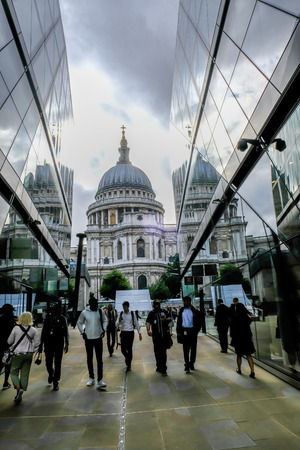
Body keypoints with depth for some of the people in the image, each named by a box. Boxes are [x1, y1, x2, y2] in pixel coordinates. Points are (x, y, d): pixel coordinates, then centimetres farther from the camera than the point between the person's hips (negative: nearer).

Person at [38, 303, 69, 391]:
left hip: (59, 343, -2)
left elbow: (66, 332, 2)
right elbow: (43, 331, 11)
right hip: (48, 343, 2)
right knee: (48, 363, 8)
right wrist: (41, 344, 10)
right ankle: (51, 374, 41)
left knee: (57, 364, 0)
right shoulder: (47, 318, 4)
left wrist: (66, 343, -6)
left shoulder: (62, 319, 0)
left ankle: (56, 382, 14)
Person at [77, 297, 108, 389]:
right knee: (89, 359, 12)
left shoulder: (100, 311, -5)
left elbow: (105, 320, 9)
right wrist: (82, 332, -4)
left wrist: (103, 330, -4)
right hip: (88, 338, 1)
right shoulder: (84, 312, -7)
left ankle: (100, 380, -1)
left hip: (98, 338, -1)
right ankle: (91, 378, 27)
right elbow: (79, 323, 7)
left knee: (99, 360, -4)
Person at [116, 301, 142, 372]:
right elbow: (116, 325, 0)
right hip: (123, 333, 2)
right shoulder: (120, 314, 0)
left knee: (129, 349, 1)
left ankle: (128, 365, 18)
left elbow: (136, 323, 5)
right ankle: (127, 358, 37)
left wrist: (139, 333, 4)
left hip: (130, 333, -1)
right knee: (123, 350, 4)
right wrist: (119, 320, -22)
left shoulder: (132, 313, -2)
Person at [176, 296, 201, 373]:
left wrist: (196, 331, -8)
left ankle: (191, 364, 26)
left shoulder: (195, 311, -3)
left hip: (192, 331, -1)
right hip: (184, 331, 1)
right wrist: (178, 331, 2)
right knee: (186, 349, 0)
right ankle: (187, 365, 3)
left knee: (193, 349, 10)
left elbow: (198, 323, 0)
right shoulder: (181, 310, 6)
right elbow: (179, 321, 9)